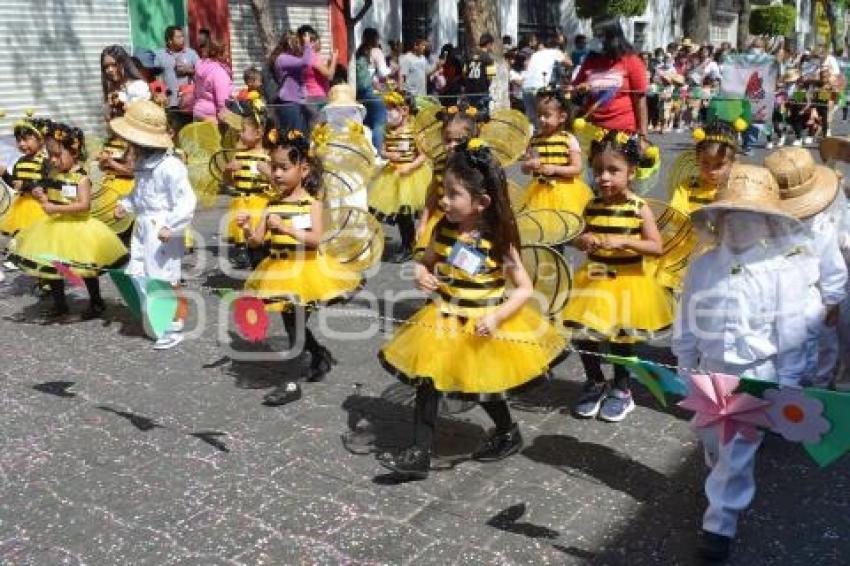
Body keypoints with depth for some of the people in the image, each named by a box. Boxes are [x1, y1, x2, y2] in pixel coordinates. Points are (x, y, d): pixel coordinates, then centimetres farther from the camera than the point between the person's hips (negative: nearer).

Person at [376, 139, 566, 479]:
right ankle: (420, 453, 15)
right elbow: (426, 262, 11)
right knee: (428, 382, 4)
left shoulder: (498, 242, -18)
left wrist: (497, 316, -27)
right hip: (443, 323, 5)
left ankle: (508, 434, 39)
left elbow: (525, 289, -14)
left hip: (482, 327, -4)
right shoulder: (443, 230, -6)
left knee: (485, 388, 11)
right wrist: (421, 275, -12)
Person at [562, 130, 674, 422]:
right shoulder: (591, 206, 0)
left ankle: (621, 390, 28)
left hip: (627, 283, -4)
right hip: (594, 280, 4)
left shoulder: (639, 208, -12)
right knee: (583, 336, 4)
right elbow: (580, 237, 12)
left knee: (621, 339, 7)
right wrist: (584, 241, -12)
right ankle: (595, 383, 28)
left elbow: (656, 247, -16)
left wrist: (623, 242, -28)